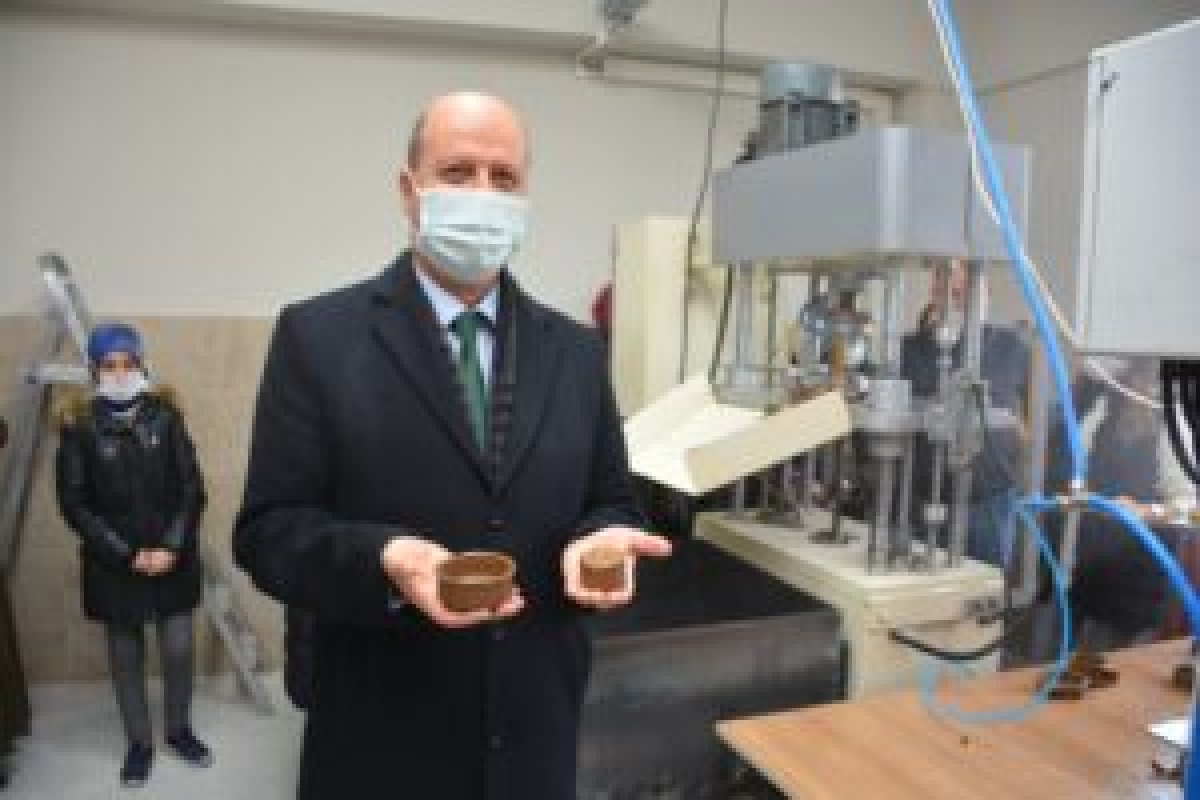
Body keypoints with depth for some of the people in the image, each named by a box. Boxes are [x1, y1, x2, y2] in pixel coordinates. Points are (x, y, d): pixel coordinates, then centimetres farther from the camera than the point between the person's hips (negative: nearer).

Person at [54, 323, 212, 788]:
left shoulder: (165, 415, -3)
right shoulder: (80, 426, -5)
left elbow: (192, 488, -2)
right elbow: (74, 504, -5)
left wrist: (171, 547, -11)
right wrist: (127, 554, -10)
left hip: (173, 557, 1)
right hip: (115, 565, 0)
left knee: (179, 650, 5)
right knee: (126, 657, 11)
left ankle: (179, 729, 28)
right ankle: (139, 742, 29)